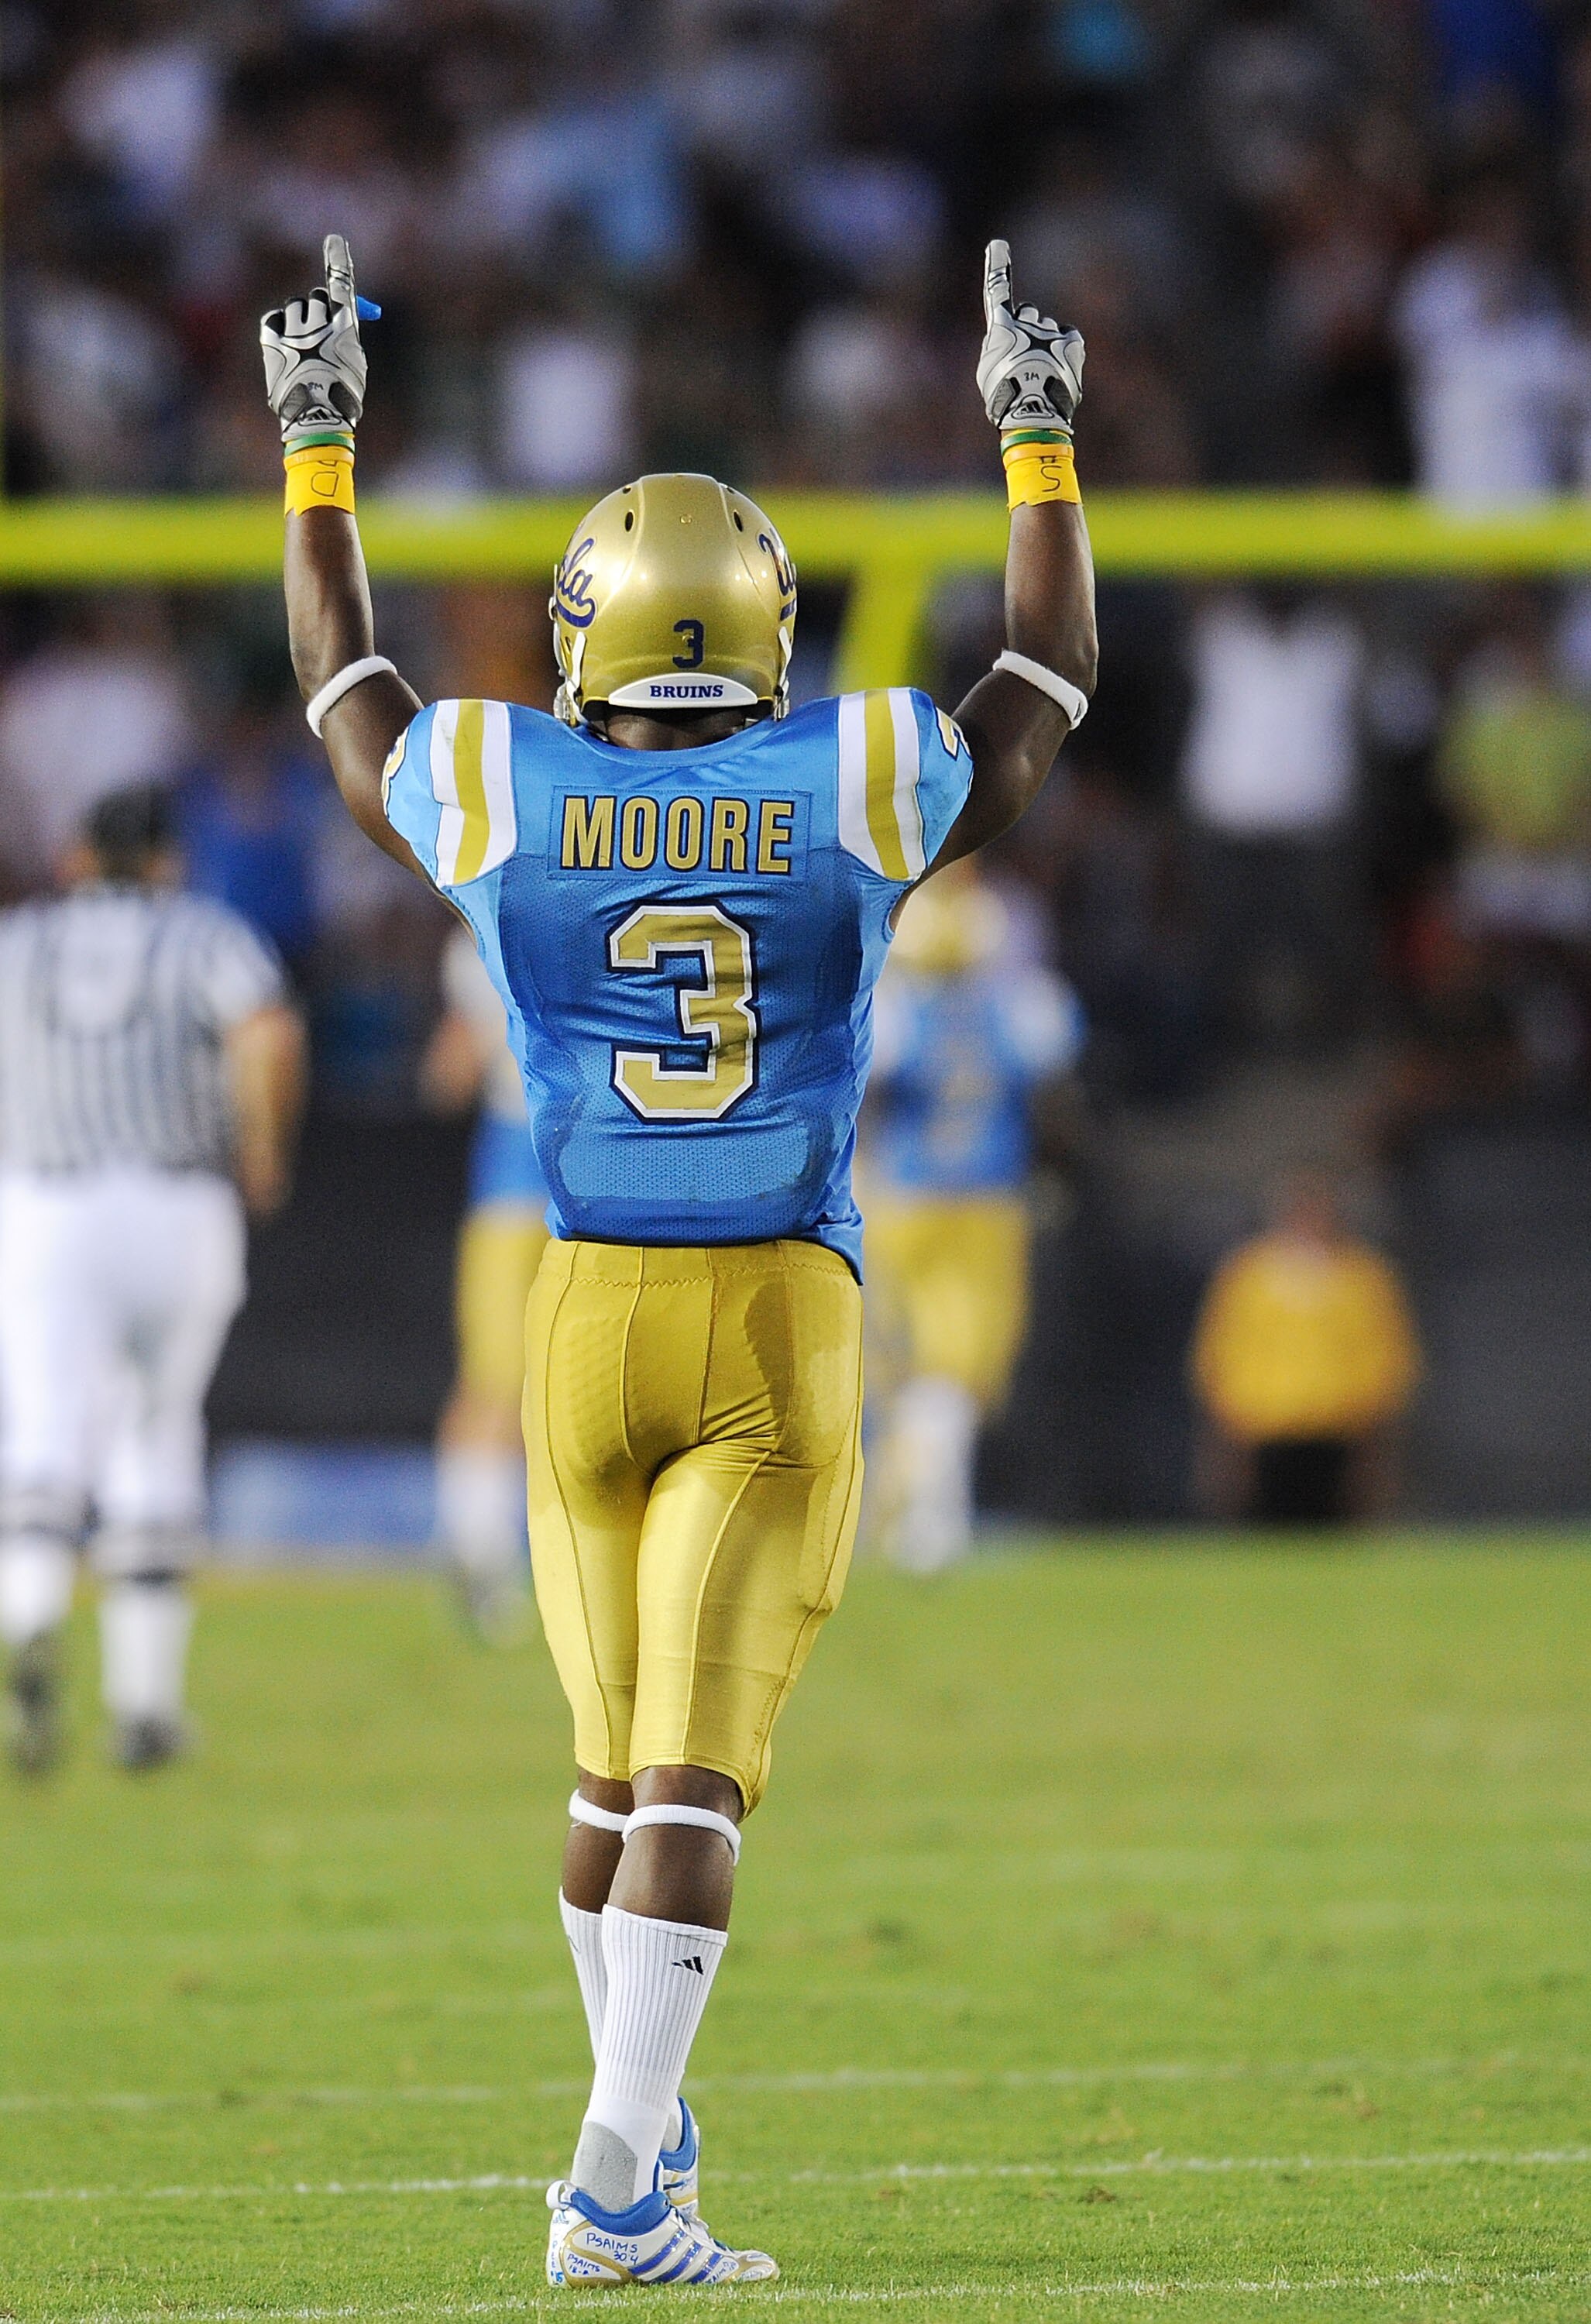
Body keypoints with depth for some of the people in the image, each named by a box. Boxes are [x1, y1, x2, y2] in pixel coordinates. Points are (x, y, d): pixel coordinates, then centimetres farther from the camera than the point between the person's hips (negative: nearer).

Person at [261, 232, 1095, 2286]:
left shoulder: (493, 799, -2)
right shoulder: (860, 792, -4)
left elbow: (342, 686, 20)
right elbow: (1048, 682, 16)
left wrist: (319, 449, 32)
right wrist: (1039, 448, 27)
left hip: (586, 1316, 2)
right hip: (781, 1330, -2)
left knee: (615, 1760, 16)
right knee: (694, 1765, -7)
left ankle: (645, 2134, 26)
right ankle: (618, 2180, -17)